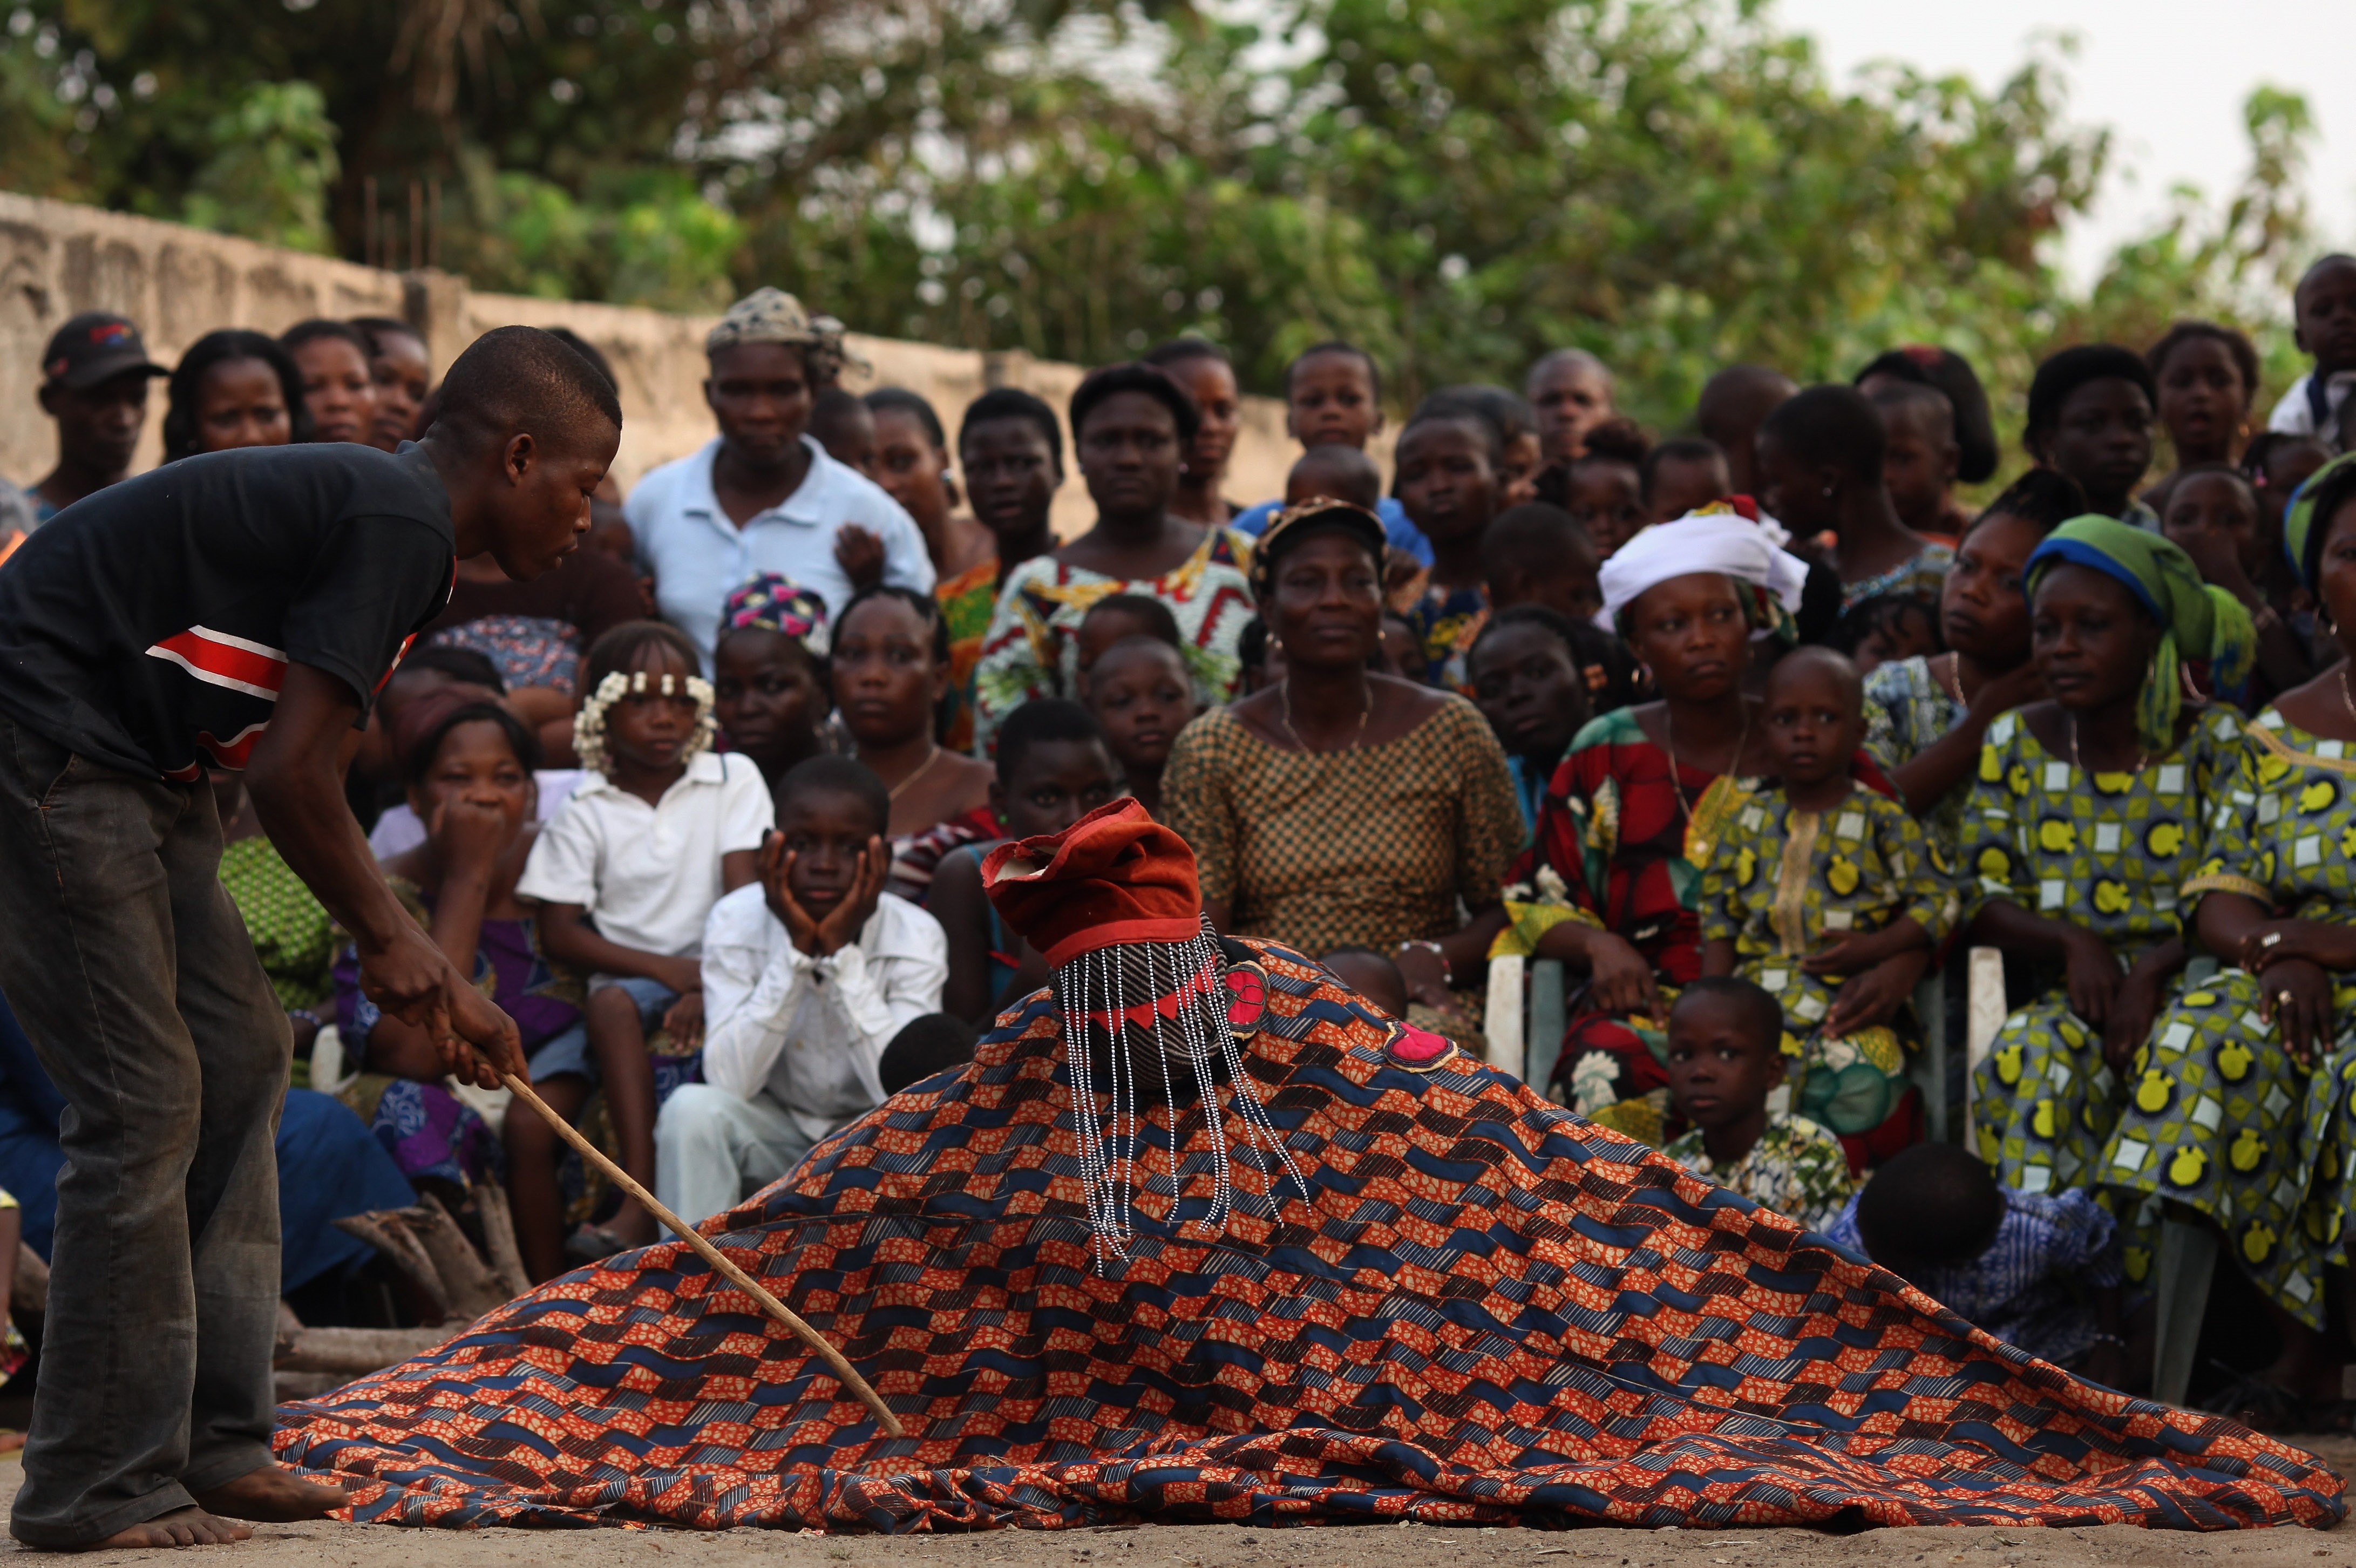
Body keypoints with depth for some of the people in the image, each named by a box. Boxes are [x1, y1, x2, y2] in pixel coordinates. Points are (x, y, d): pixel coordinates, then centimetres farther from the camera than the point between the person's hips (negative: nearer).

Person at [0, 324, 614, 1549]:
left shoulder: (387, 512, 15)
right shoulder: (399, 519, -16)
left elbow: (295, 777, 22)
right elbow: (290, 774, -21)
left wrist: (431, 984, 22)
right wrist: (386, 938, -4)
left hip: (128, 766, 11)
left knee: (239, 1054, 12)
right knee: (143, 1095, -9)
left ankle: (210, 1443, 16)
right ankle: (101, 1487, -2)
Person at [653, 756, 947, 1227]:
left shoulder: (916, 937, -18)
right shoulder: (737, 921, -17)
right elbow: (730, 1081, -26)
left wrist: (841, 950, -32)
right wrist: (796, 947, -31)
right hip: (774, 1125, 1)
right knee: (692, 1108, -29)